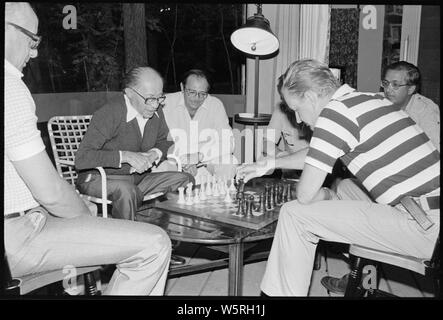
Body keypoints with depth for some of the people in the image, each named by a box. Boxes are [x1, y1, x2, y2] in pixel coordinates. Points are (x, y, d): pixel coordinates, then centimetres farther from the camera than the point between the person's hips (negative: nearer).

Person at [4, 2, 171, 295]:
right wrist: (86, 213, -4)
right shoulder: (10, 87, -20)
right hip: (18, 236, -10)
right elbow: (50, 191, -24)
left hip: (17, 216, 10)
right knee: (154, 244, -15)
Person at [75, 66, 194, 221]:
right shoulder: (108, 114, -20)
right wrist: (125, 156, -34)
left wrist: (155, 153, -9)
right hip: (100, 179, -6)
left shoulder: (155, 111, -1)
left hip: (139, 178, 6)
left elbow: (164, 142, 16)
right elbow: (81, 159, -26)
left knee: (185, 180, -9)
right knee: (126, 191, -38)